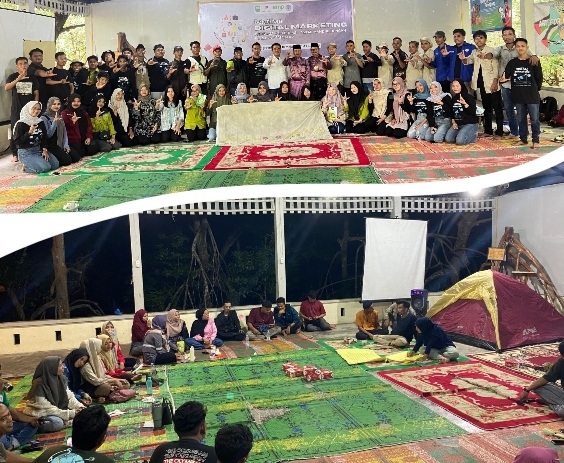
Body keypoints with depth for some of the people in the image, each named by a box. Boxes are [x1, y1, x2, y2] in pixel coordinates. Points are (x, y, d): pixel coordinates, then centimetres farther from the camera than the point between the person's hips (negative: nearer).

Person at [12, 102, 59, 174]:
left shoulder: (41, 122, 7)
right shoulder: (21, 124, -11)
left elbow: (45, 137, 10)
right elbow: (17, 141, -15)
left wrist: (44, 150, -6)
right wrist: (29, 132, -25)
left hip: (39, 149, 7)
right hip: (26, 152, -7)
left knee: (55, 164, -9)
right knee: (45, 167, -25)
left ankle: (33, 164, 9)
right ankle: (26, 167, 1)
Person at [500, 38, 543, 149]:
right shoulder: (512, 63, 4)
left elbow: (539, 78, 1)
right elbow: (506, 76, 2)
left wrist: (535, 90, 3)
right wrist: (503, 79, -20)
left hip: (532, 96, -3)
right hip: (518, 96, 3)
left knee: (534, 119, 1)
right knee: (521, 119, 13)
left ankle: (535, 141, 9)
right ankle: (523, 139, 24)